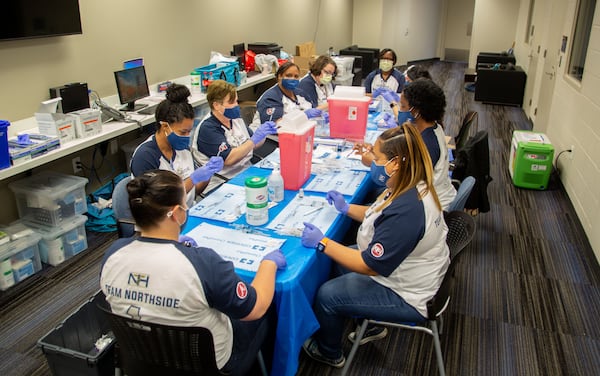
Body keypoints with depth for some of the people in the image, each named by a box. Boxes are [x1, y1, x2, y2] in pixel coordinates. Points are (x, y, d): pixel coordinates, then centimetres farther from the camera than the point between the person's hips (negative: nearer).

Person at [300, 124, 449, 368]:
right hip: (403, 269, 10)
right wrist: (346, 208, 5)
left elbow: (369, 265, -29)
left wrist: (322, 243, -23)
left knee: (326, 295, -4)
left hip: (407, 297, -10)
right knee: (339, 261, 17)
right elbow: (379, 216, 13)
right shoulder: (413, 188, -6)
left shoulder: (406, 211, -36)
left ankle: (329, 354, 27)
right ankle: (373, 325, 32)